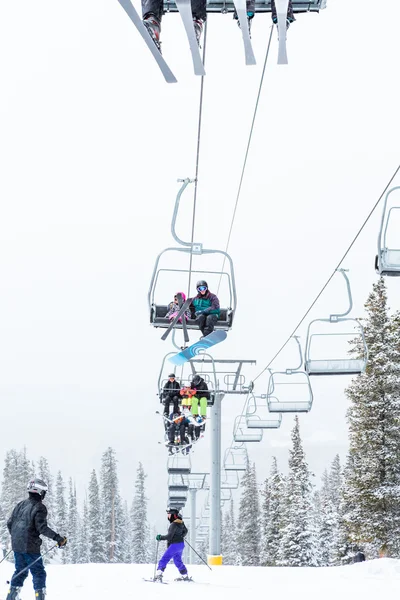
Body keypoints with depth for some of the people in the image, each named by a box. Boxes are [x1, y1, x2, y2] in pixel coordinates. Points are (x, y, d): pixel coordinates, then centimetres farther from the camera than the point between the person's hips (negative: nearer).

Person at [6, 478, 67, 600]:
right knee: (38, 573, 2)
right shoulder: (39, 507, -11)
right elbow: (42, 527, -19)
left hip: (16, 544, 7)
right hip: (30, 546, -7)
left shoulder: (21, 504, 10)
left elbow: (9, 523, 13)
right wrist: (57, 538, -16)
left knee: (20, 571, 18)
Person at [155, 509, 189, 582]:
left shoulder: (174, 524, -20)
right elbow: (185, 531, 24)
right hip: (181, 544, 9)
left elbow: (169, 537, -23)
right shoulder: (181, 522, 7)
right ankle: (185, 576, 26)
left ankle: (159, 575, -18)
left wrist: (160, 537, -9)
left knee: (164, 559, -8)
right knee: (178, 561, 22)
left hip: (174, 545, -9)